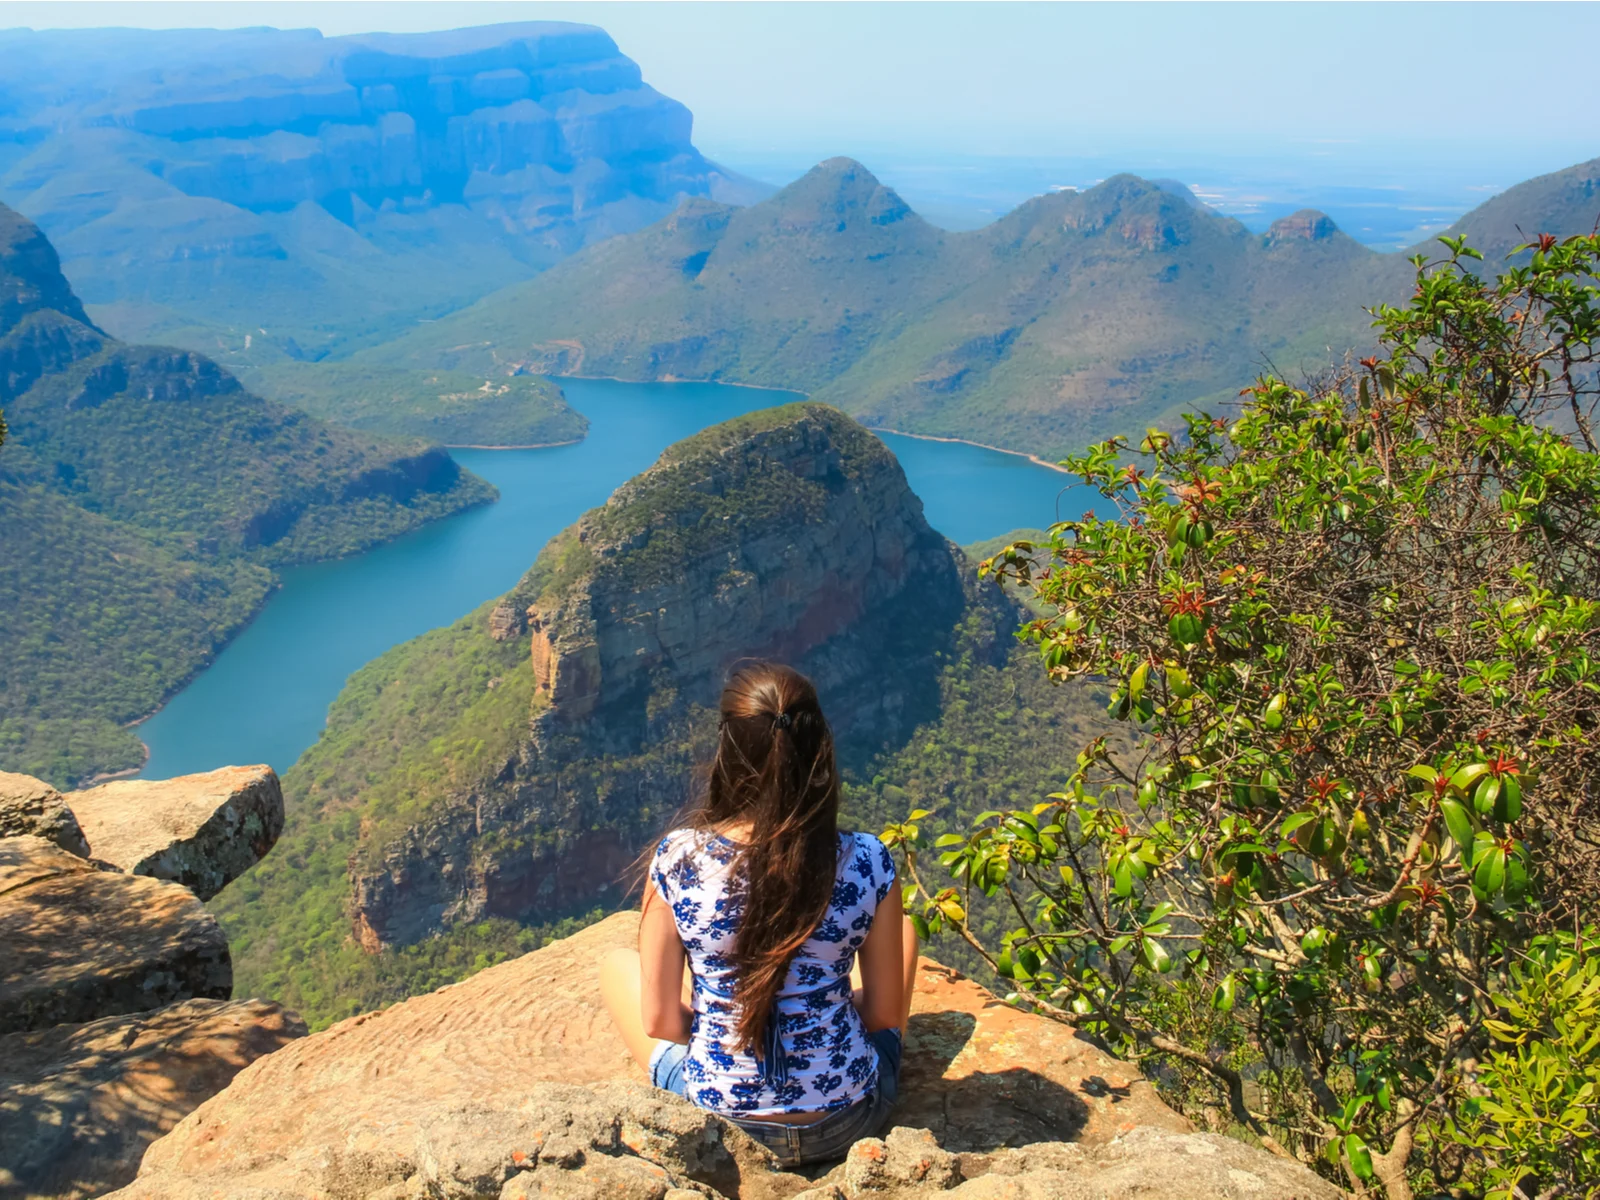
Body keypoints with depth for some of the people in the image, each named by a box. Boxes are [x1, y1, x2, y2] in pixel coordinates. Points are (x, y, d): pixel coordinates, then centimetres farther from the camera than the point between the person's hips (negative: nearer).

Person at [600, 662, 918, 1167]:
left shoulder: (677, 859, -19)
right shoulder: (867, 864, -17)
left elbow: (660, 1022, -9)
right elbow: (886, 1015, -5)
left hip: (720, 1123, 0)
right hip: (850, 1121, 1)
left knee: (617, 965, 26)